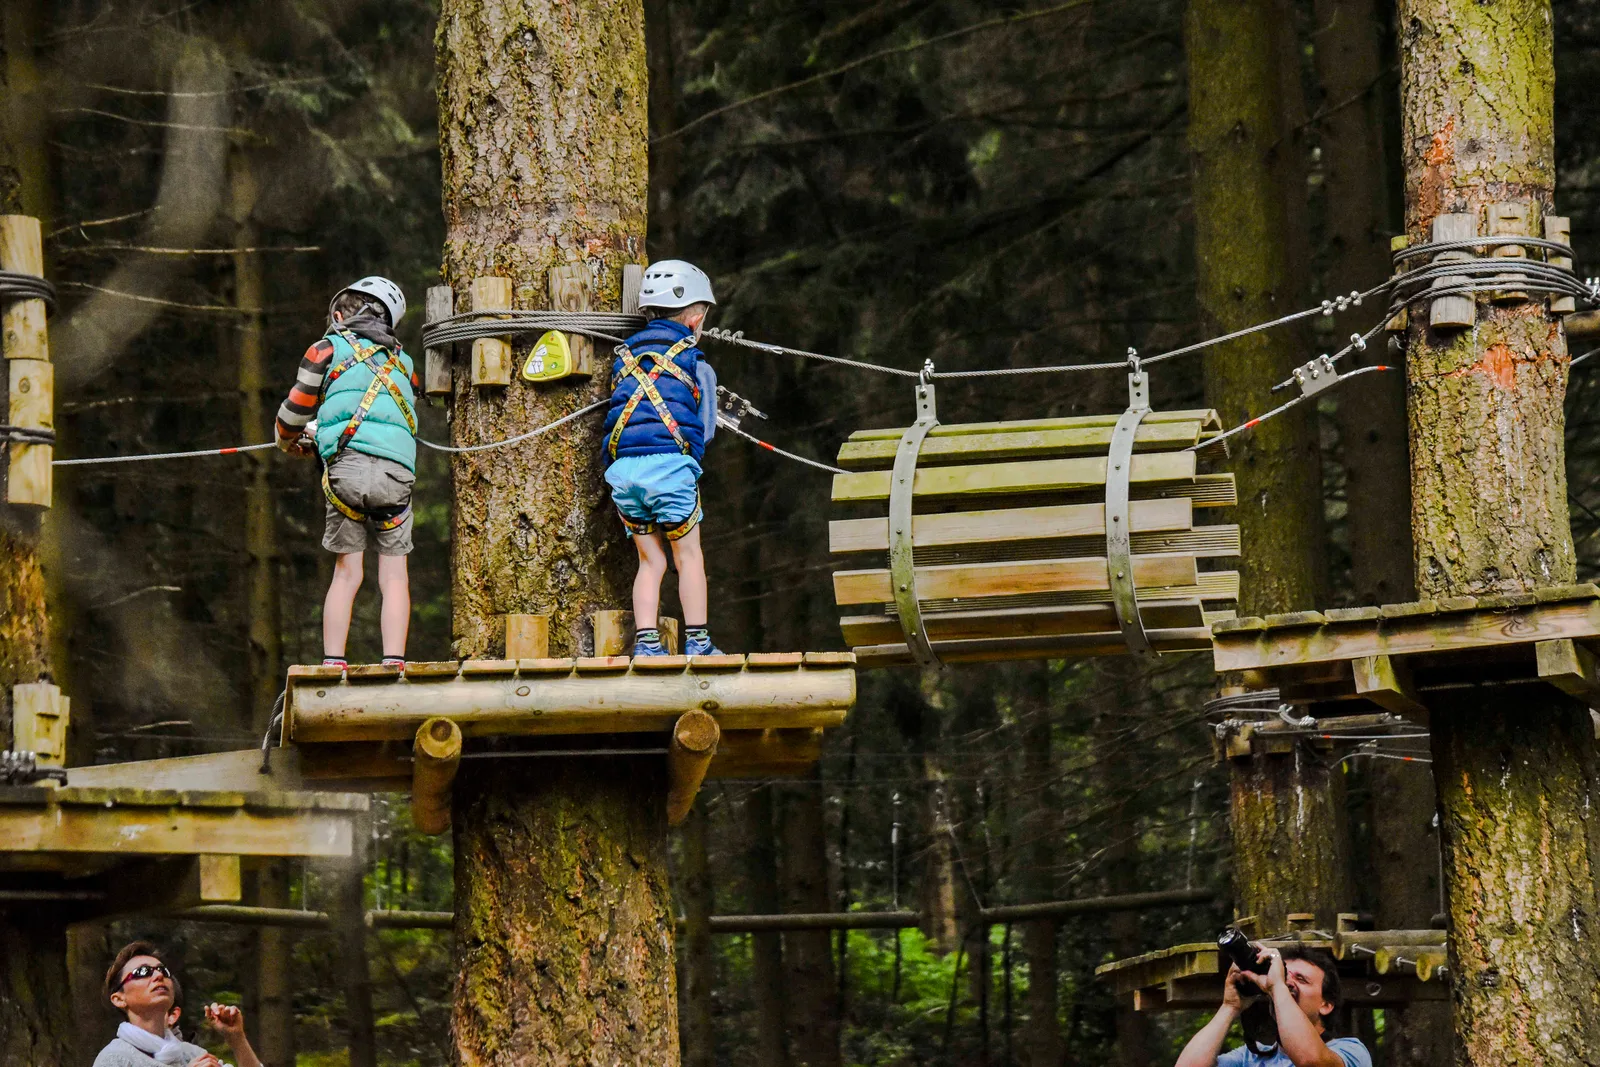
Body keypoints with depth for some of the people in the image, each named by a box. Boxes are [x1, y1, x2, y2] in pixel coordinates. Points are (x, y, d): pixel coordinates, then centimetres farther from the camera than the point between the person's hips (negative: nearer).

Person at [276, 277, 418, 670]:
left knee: (346, 573, 4)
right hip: (399, 469, 2)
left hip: (349, 466, -2)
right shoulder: (403, 364, 27)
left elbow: (295, 413, 14)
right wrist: (315, 442, 49)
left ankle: (333, 663, 0)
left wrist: (287, 442, 39)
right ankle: (394, 664, -5)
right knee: (394, 574, 5)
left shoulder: (328, 349, 13)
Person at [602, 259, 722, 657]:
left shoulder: (624, 357, 20)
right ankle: (697, 642, 8)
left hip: (621, 467, 4)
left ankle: (646, 643, 4)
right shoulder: (696, 362, 9)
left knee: (651, 561, 13)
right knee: (689, 556, 10)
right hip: (669, 464, -4)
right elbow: (704, 429, 14)